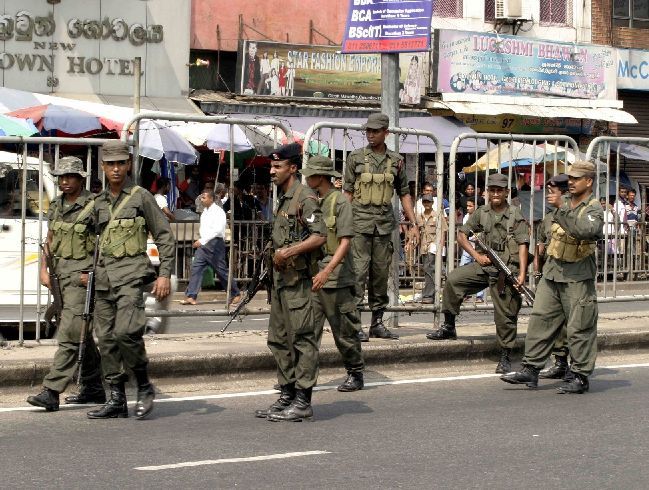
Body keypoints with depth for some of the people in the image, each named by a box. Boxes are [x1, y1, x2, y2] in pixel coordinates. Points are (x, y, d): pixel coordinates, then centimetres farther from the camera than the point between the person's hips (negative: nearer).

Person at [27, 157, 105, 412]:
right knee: (81, 334, 14)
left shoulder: (93, 206, -9)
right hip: (60, 273, 8)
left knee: (69, 334, -12)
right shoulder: (57, 207, 13)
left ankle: (51, 392, -18)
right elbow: (50, 242, 19)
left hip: (82, 276, -8)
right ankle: (94, 389, 23)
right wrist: (44, 270, 8)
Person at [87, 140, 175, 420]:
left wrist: (165, 274, -8)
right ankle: (117, 400, 9)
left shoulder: (141, 198, 0)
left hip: (132, 274, -6)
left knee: (125, 331, -22)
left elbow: (165, 237, 0)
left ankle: (144, 387, -4)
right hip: (104, 278, 6)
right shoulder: (99, 203, 15)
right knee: (106, 339, 3)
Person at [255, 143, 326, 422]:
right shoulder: (282, 198, 18)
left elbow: (320, 237, -20)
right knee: (278, 339, 12)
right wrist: (276, 258, 15)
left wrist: (289, 252, -22)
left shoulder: (304, 198, -11)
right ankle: (287, 396, 19)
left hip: (298, 279, -10)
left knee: (302, 338, -7)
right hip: (280, 278, 10)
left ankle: (302, 402, -6)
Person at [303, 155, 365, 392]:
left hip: (336, 277, -7)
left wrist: (327, 270, -24)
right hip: (312, 276, 7)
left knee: (344, 329, 2)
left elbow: (345, 242, -14)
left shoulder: (340, 201, -8)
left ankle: (355, 374, 14)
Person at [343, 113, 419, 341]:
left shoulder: (396, 161, 9)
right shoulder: (356, 157, 2)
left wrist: (413, 224, 8)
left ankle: (377, 323, 15)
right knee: (358, 271, -9)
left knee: (381, 273, 7)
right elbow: (347, 192, 2)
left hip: (385, 223, 3)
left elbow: (404, 194, 14)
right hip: (360, 221, -3)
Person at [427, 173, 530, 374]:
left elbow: (522, 245, -9)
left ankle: (505, 357, 8)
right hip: (484, 264, 4)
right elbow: (461, 235, 12)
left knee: (505, 314, -3)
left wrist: (521, 274, -19)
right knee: (453, 279, -13)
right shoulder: (481, 213, 8)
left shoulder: (515, 215, -3)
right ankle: (449, 326, 0)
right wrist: (476, 256, -2)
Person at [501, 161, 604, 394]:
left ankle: (579, 376, 7)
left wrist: (562, 212, -34)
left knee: (579, 327, -1)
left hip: (577, 278, -7)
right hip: (552, 273, 7)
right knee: (541, 320, 6)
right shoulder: (565, 205, 13)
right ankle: (530, 370, 10)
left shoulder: (594, 209, -10)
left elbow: (587, 230, -32)